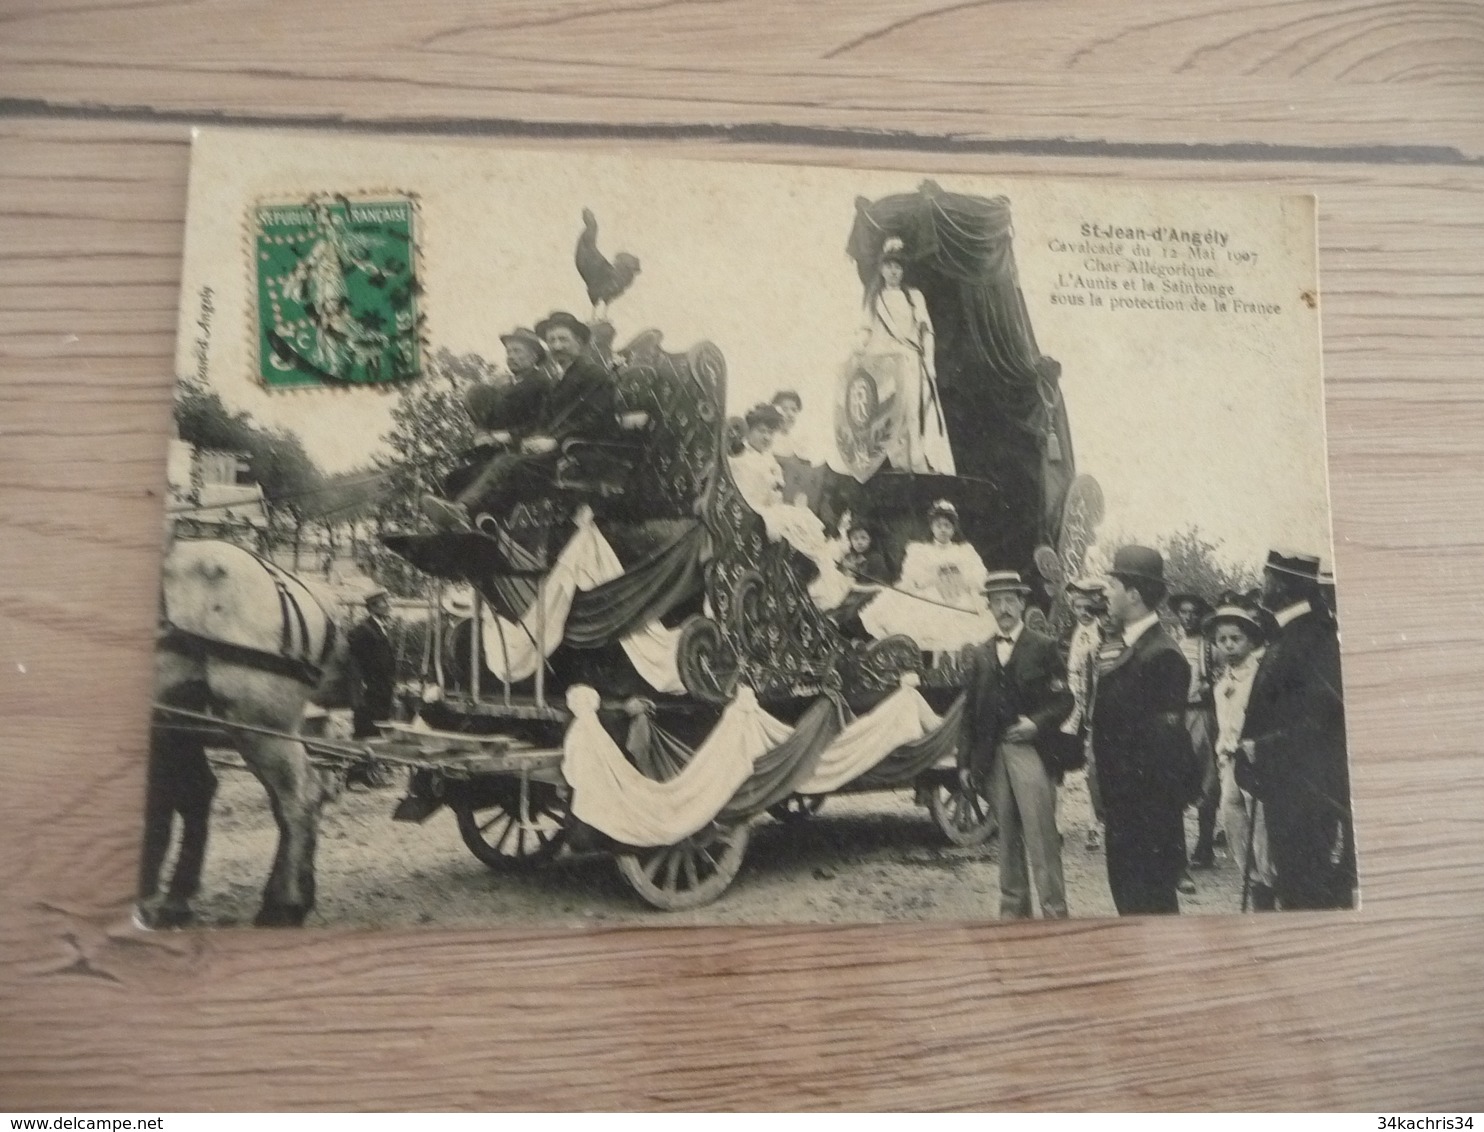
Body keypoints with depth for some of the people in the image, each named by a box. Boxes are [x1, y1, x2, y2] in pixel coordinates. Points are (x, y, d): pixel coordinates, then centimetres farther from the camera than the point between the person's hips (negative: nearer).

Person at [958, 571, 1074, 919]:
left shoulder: (1044, 647, 3)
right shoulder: (978, 655, 13)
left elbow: (1064, 700, 1)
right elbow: (969, 711, 12)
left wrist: (1036, 723, -17)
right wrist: (965, 762, 8)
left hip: (1031, 750, -4)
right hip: (992, 756, 4)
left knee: (1041, 835, -7)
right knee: (1008, 837, 10)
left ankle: (1054, 910, -1)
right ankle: (1013, 908, 18)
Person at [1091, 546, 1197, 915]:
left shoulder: (1162, 656, -19)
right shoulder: (1131, 647, 11)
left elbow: (1164, 737, -21)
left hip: (1149, 804, -9)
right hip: (1125, 802, 9)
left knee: (1149, 899, 0)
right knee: (1127, 891, 18)